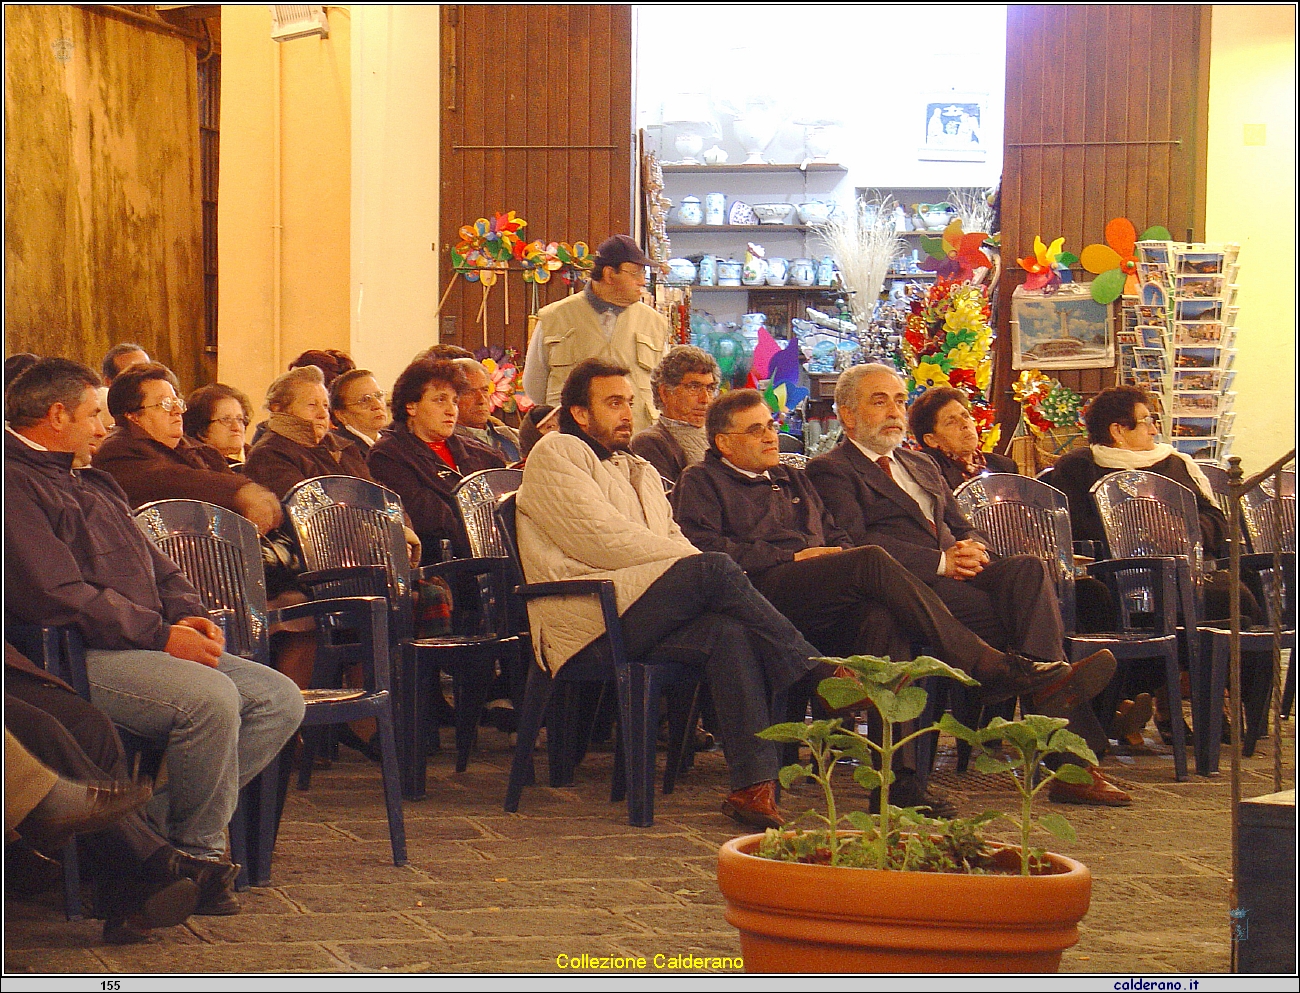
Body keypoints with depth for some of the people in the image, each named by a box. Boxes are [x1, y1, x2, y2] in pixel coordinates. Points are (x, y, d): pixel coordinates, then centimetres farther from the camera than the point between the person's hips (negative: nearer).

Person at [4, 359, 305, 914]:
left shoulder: (95, 484, 27)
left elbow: (158, 566, 28)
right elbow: (58, 595, -18)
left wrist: (186, 616, 5)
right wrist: (161, 636, -17)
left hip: (147, 645, 10)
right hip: (76, 657, -10)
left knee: (280, 699, -5)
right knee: (210, 696, -32)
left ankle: (155, 824, -9)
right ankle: (198, 856, -12)